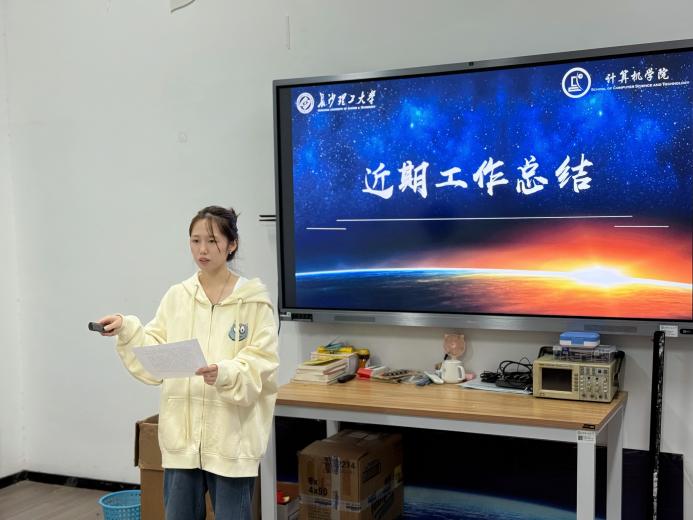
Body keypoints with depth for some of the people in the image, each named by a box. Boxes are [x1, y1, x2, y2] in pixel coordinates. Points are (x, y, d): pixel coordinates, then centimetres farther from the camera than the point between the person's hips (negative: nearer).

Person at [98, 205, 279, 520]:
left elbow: (261, 366, -10)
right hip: (181, 434, 3)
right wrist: (127, 330, -11)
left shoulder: (254, 300, -4)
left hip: (231, 437, -3)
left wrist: (225, 374, -27)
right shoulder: (176, 297, 6)